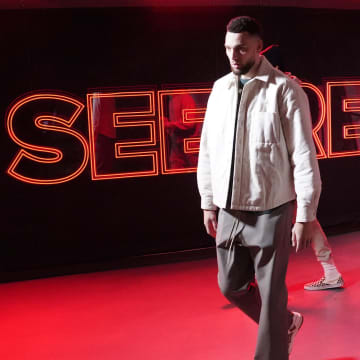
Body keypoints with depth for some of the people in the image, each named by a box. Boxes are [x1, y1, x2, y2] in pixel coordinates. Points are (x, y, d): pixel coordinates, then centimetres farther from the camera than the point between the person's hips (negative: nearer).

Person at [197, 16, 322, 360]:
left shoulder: (285, 89, -10)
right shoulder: (220, 89, 6)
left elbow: (304, 156, -11)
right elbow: (207, 149, 10)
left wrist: (305, 215, -13)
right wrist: (208, 202, 10)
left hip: (270, 210, -5)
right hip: (229, 211, 6)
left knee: (271, 294, 3)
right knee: (231, 285, 16)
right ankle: (286, 323, 40)